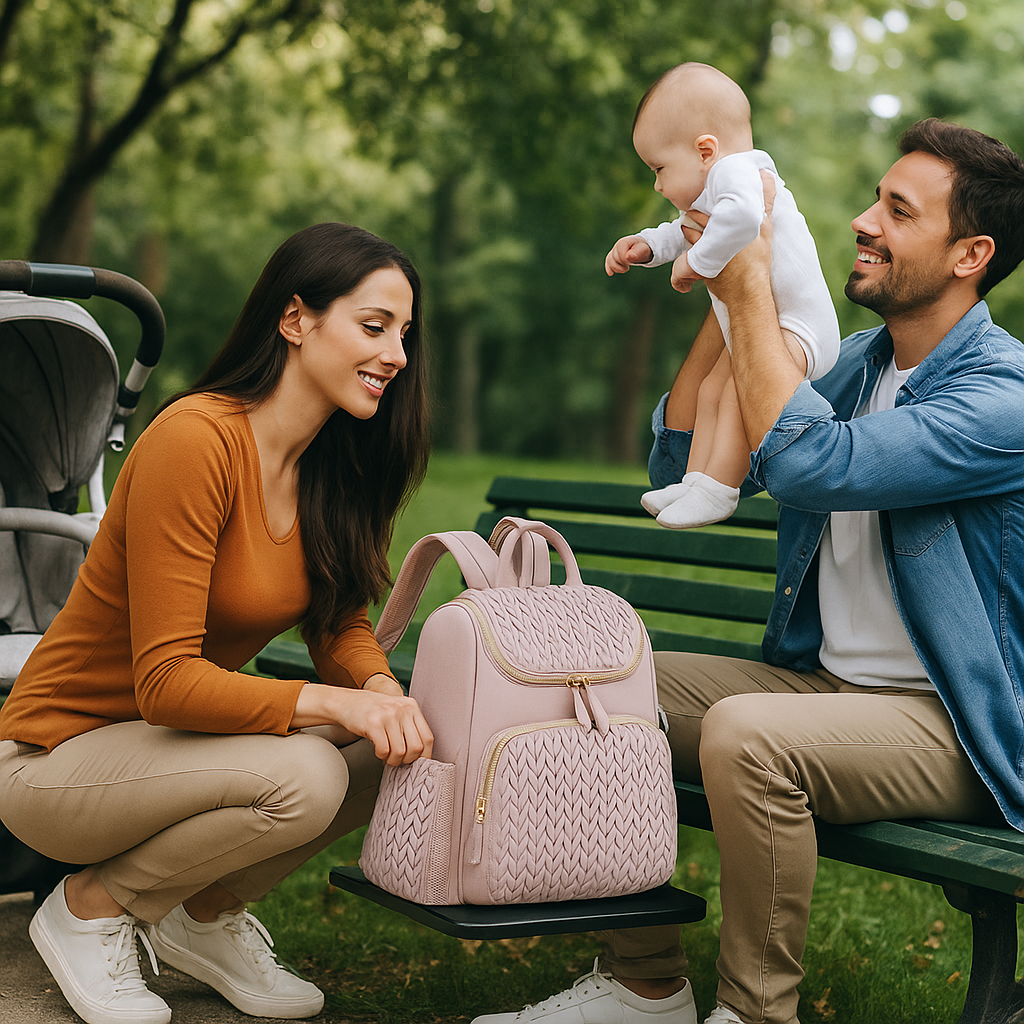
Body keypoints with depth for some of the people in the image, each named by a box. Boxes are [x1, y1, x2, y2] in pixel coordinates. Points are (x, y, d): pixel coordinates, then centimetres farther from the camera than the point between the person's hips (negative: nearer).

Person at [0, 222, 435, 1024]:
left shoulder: (335, 462, -1)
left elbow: (342, 623, 3)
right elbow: (164, 680, -28)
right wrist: (328, 701, -37)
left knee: (408, 744, -12)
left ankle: (207, 916, 9)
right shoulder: (196, 441, -26)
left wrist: (380, 688, -19)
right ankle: (90, 907, -3)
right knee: (301, 776, -31)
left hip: (183, 737, 8)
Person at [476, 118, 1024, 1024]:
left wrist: (752, 287, -21)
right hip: (821, 681, 8)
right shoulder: (859, 361, 10)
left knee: (746, 732, -34)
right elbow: (683, 469, 7)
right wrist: (726, 304, -3)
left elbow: (809, 465, -31)